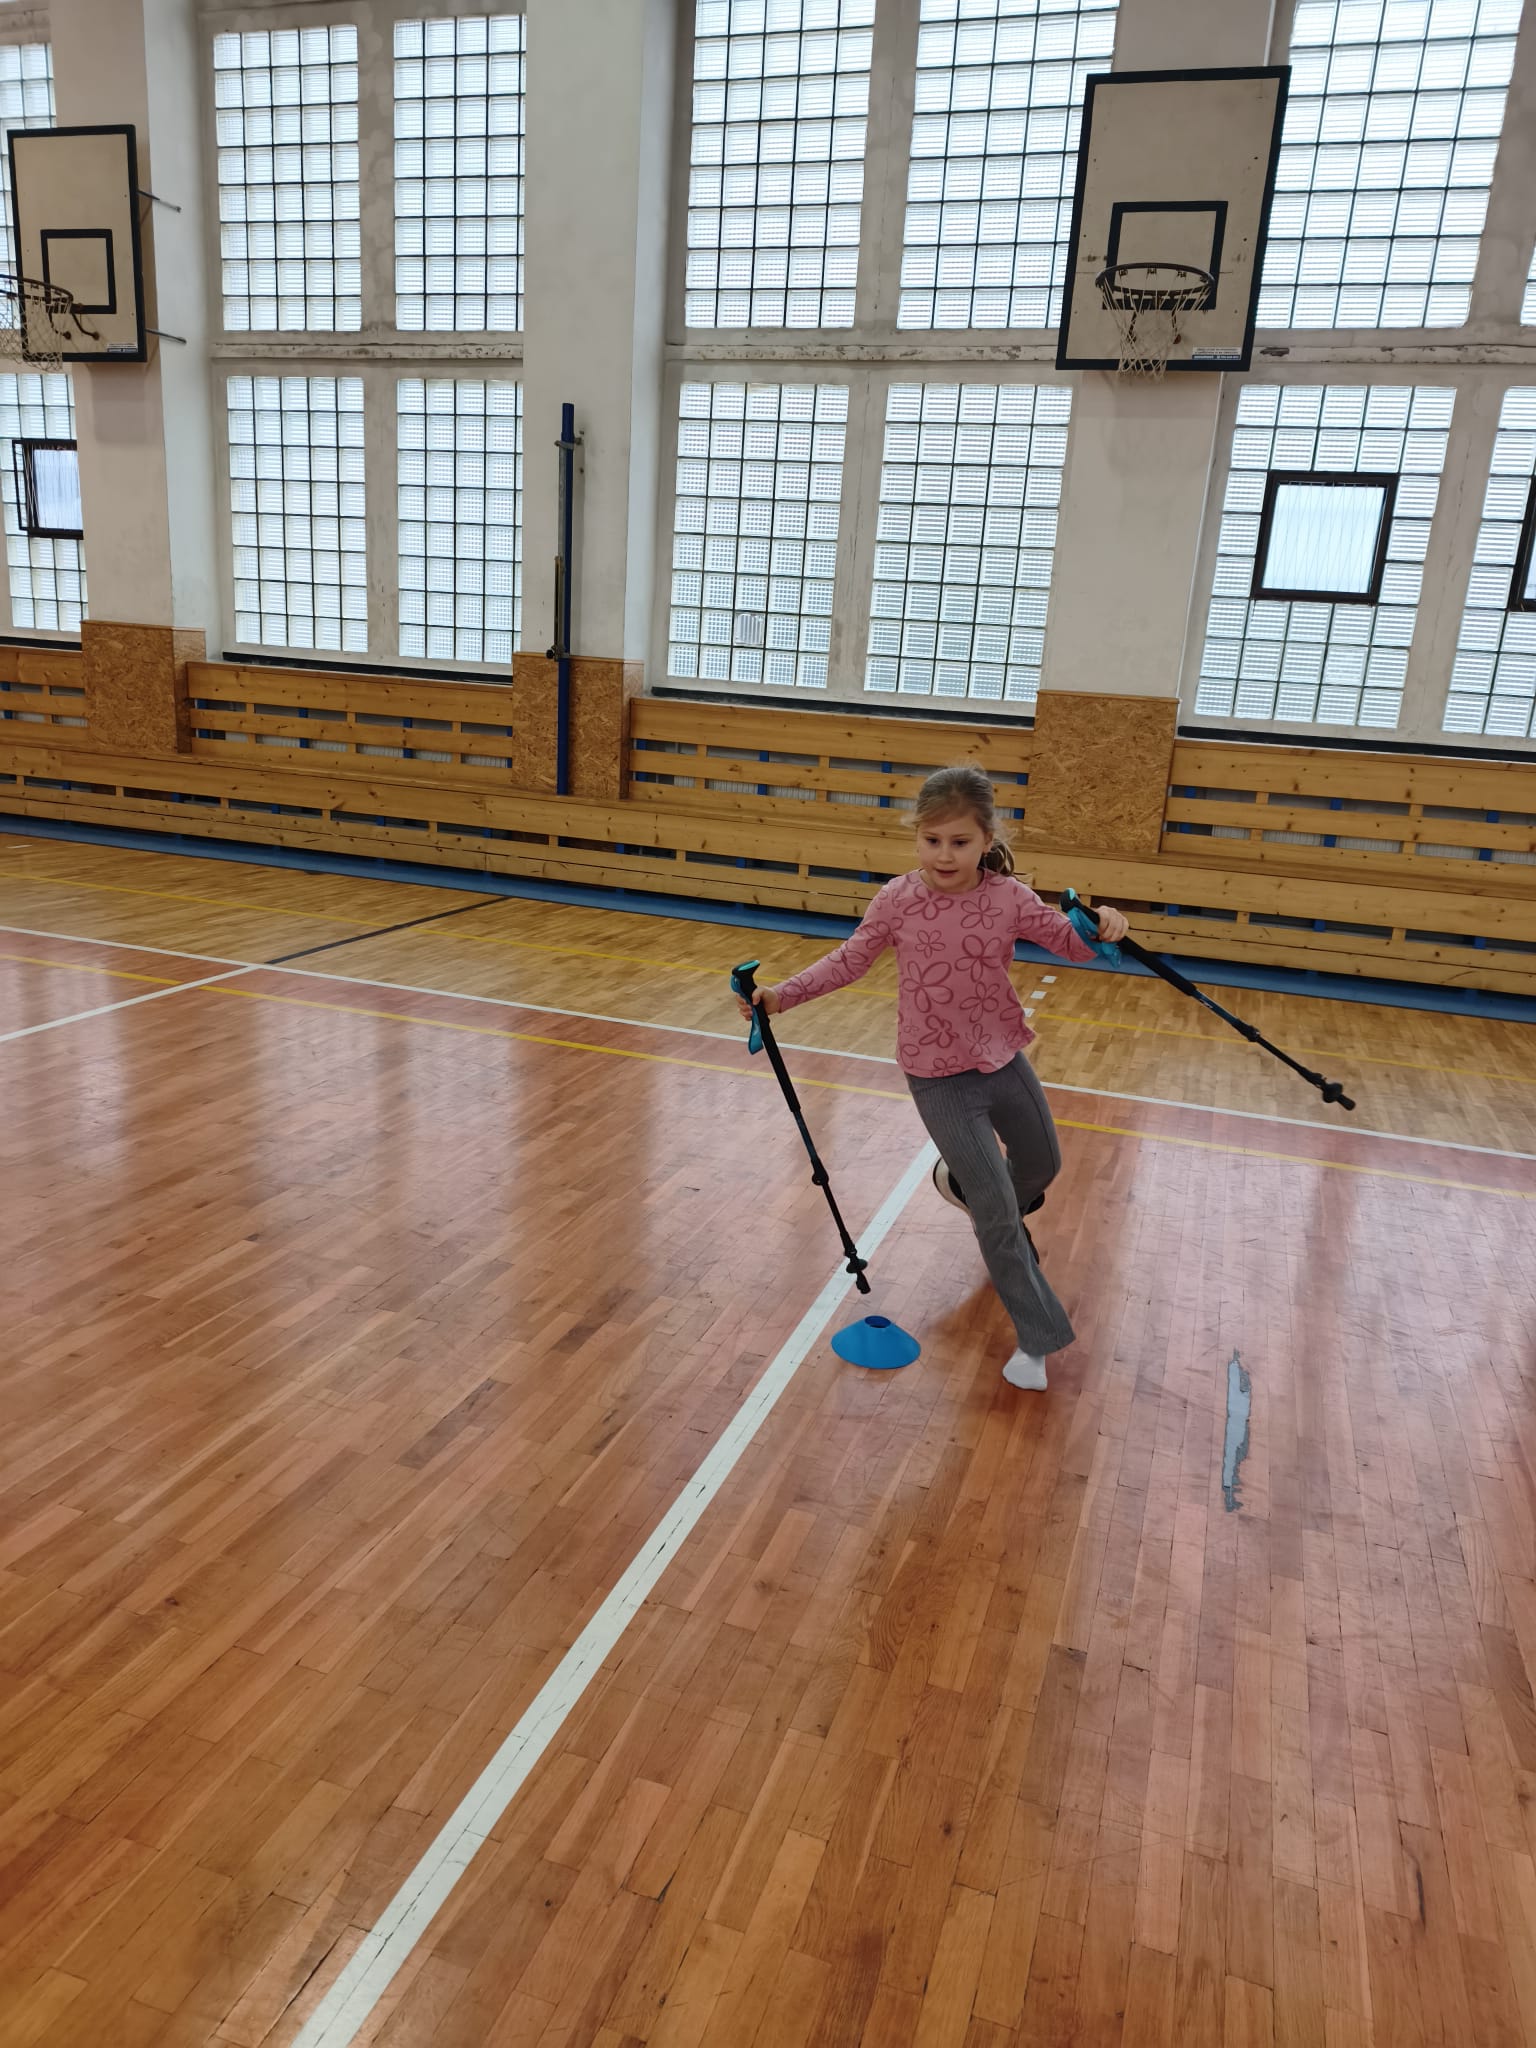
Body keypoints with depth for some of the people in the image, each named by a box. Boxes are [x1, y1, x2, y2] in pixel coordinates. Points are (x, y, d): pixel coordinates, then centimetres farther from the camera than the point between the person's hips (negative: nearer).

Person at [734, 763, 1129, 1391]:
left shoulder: (1009, 898, -11)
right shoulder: (899, 900, -13)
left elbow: (1068, 940, -3)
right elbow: (849, 961, -2)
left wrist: (1101, 926, -26)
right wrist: (783, 995, -11)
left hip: (1004, 1060, 4)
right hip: (940, 1077, -3)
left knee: (1042, 1163, 27)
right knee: (999, 1211, -5)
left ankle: (961, 1183, 59)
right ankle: (1036, 1339, 11)